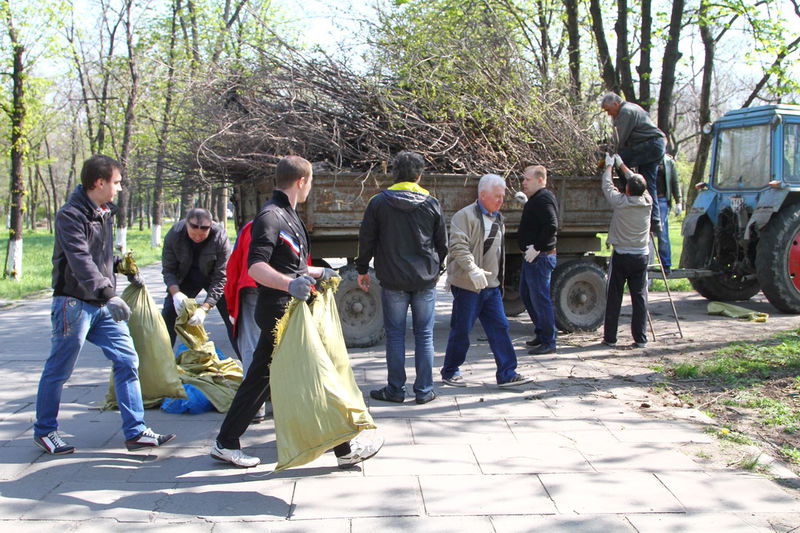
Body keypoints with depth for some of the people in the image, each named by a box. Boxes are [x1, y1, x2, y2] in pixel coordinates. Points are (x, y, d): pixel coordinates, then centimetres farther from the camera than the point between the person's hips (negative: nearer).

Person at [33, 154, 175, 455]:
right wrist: (107, 293, -38)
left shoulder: (105, 213, 12)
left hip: (103, 304, 8)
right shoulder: (71, 215, -16)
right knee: (59, 370, 4)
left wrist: (124, 268, 17)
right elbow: (81, 260, -29)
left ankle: (136, 431, 5)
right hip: (75, 303, -8)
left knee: (127, 361, 1)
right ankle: (44, 431, 21)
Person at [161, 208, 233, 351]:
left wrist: (205, 308, -36)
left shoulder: (220, 237, -31)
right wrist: (175, 292, -37)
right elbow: (168, 270, -16)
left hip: (213, 276, -2)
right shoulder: (174, 234, -25)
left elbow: (220, 278, -27)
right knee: (168, 315, -4)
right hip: (186, 278, 2)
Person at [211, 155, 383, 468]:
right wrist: (290, 283, -42)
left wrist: (318, 273, 40)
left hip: (281, 312, 10)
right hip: (280, 312, -10)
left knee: (260, 378, 13)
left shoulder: (286, 215, 17)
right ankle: (345, 448, 4)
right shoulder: (270, 217, -16)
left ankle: (226, 443, 20)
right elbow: (255, 267, -27)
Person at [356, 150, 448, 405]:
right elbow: (442, 244, 9)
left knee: (395, 335, 6)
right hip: (425, 280, 1)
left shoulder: (379, 202, -3)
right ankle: (424, 390, 11)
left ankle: (396, 390, 10)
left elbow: (366, 239, 1)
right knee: (424, 336, 7)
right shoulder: (431, 204, 2)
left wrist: (362, 270, 13)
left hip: (393, 280, -1)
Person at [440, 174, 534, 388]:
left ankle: (507, 374, 6)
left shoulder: (497, 219, 16)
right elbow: (458, 247, -22)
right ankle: (450, 372, 16)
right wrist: (473, 270, -33)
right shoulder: (465, 216, -11)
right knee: (461, 330, 1)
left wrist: (499, 281, 22)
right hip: (467, 285, -7)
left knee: (500, 328, 3)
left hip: (491, 286, 8)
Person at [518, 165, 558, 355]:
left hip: (540, 258, -11)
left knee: (540, 299, -6)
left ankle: (548, 342, 1)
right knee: (526, 295, 19)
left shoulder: (543, 199, -17)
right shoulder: (535, 199, 15)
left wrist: (537, 248, -25)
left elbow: (552, 226, -29)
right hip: (532, 256, 11)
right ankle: (541, 333, 29)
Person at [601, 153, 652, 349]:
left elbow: (607, 186, 6)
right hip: (641, 257, 3)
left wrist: (609, 166, 23)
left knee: (613, 298, 5)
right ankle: (640, 338, 5)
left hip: (621, 256, -3)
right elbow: (638, 183, 16)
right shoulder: (647, 202, -2)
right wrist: (622, 165, 28)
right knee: (640, 297, 5)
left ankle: (610, 337, 8)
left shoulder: (620, 202, -11)